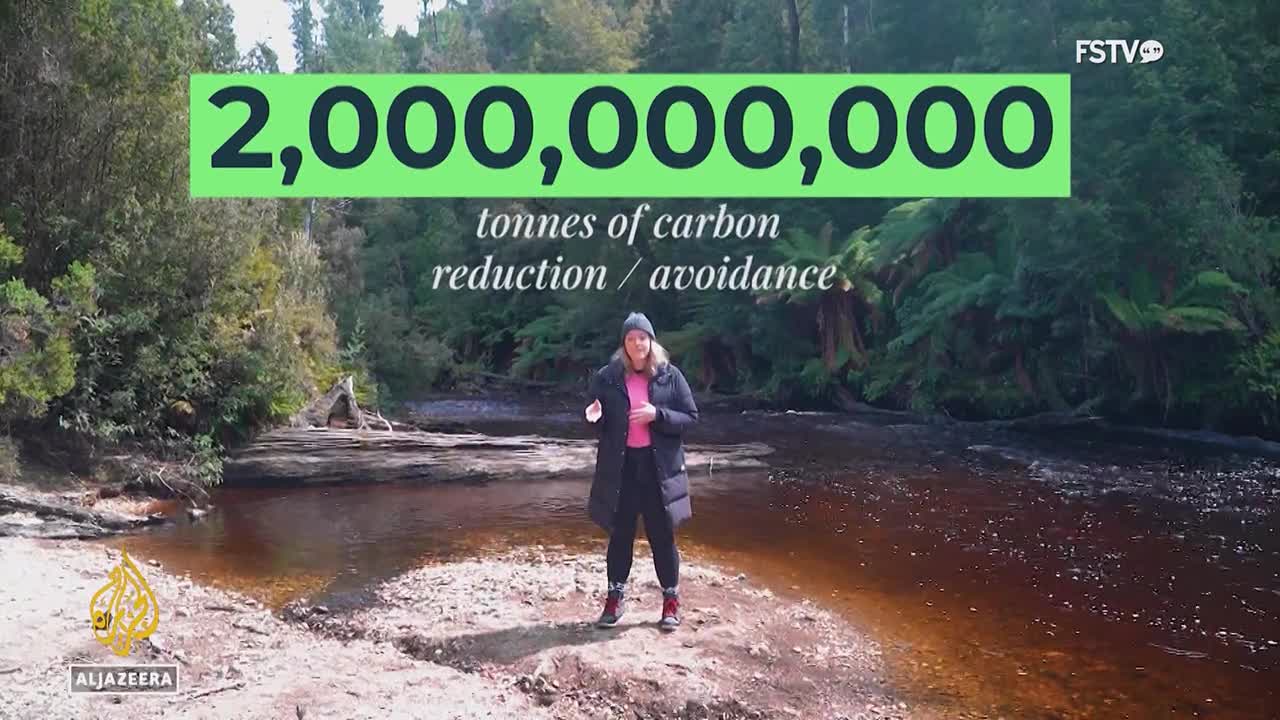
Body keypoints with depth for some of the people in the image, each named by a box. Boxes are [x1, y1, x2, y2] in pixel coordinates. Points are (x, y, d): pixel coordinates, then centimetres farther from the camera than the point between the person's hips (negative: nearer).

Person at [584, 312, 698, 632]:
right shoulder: (606, 377, 1)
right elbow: (598, 425, 7)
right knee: (620, 535, 10)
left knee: (662, 537, 8)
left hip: (658, 467, -1)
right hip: (619, 467, 1)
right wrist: (594, 418, -17)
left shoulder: (670, 375, -1)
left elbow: (690, 417, -2)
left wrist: (657, 415, -18)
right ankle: (614, 599, 23)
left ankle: (671, 600, 21)